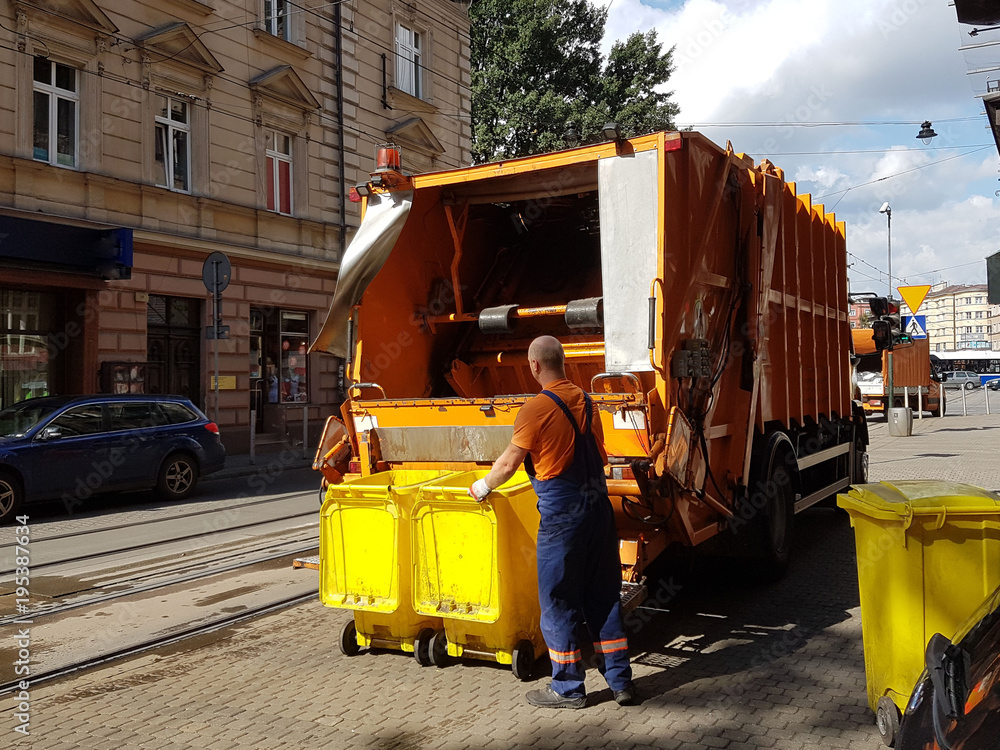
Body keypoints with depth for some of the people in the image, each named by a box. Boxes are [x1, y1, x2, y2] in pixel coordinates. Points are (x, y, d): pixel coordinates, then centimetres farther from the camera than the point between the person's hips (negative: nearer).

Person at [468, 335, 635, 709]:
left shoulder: (537, 408, -13)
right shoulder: (585, 401, 9)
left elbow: (508, 464, -10)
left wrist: (481, 487, 7)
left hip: (561, 513, -7)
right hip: (598, 504, 7)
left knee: (559, 601, 6)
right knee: (603, 595, 14)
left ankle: (567, 688, 15)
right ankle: (621, 680, 21)